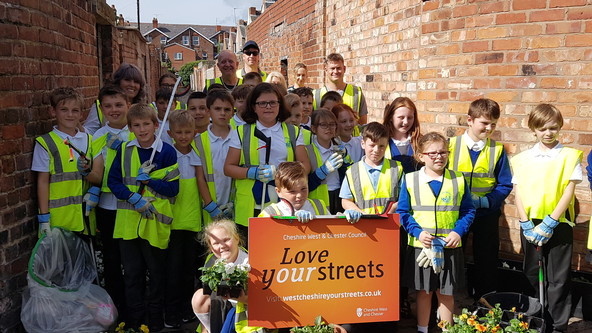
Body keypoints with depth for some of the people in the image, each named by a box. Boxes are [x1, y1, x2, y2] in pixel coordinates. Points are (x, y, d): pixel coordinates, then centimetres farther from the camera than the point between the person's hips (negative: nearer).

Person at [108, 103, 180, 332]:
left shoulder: (167, 152, -6)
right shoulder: (124, 151, 4)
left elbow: (173, 188, -7)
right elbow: (113, 181, 1)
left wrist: (149, 180, -18)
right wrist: (133, 197, -14)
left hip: (155, 222, -3)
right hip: (128, 222, 3)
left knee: (156, 272, 10)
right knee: (132, 272, 12)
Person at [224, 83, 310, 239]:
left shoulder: (293, 132, 12)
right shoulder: (241, 132, 9)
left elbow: (305, 166, 7)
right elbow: (228, 168, 6)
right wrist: (252, 172, -13)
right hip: (250, 208, -1)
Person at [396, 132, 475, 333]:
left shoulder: (458, 180, 2)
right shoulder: (410, 180, -1)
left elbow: (468, 211, 5)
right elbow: (403, 212, 0)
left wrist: (458, 232, -10)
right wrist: (418, 232, -14)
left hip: (450, 246, 1)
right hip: (421, 246, 0)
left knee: (446, 292, 9)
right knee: (424, 291, 11)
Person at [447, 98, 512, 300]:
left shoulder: (497, 150, -4)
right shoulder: (451, 145, -6)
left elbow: (505, 185, -3)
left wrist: (484, 201, -18)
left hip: (486, 214, 0)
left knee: (486, 261, 9)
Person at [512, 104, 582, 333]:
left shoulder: (570, 156, -2)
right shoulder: (523, 159, 4)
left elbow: (569, 192, -7)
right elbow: (518, 193, 3)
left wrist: (549, 223, -13)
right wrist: (526, 224, -7)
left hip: (559, 224, -3)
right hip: (530, 225, 3)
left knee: (558, 279, 3)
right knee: (532, 276, 12)